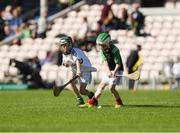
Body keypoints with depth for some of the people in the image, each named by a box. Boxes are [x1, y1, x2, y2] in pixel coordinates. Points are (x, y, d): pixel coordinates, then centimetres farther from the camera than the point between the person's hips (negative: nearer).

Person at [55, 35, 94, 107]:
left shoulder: (75, 52, -29)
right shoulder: (64, 54, -5)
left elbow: (78, 61, -48)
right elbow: (65, 63, 11)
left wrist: (79, 70, -68)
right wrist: (65, 63, -16)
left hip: (85, 70, -6)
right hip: (75, 70, 6)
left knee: (82, 91, -11)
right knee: (72, 81, -25)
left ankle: (90, 94, 25)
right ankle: (79, 100, -11)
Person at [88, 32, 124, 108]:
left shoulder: (114, 50, -22)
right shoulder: (103, 51, -2)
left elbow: (118, 63, -21)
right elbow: (105, 62, -11)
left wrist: (114, 72, -34)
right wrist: (108, 72, -26)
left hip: (117, 70, -7)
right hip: (109, 70, 7)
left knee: (111, 87, -16)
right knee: (102, 85, 6)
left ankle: (119, 102, -1)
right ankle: (94, 100, 13)